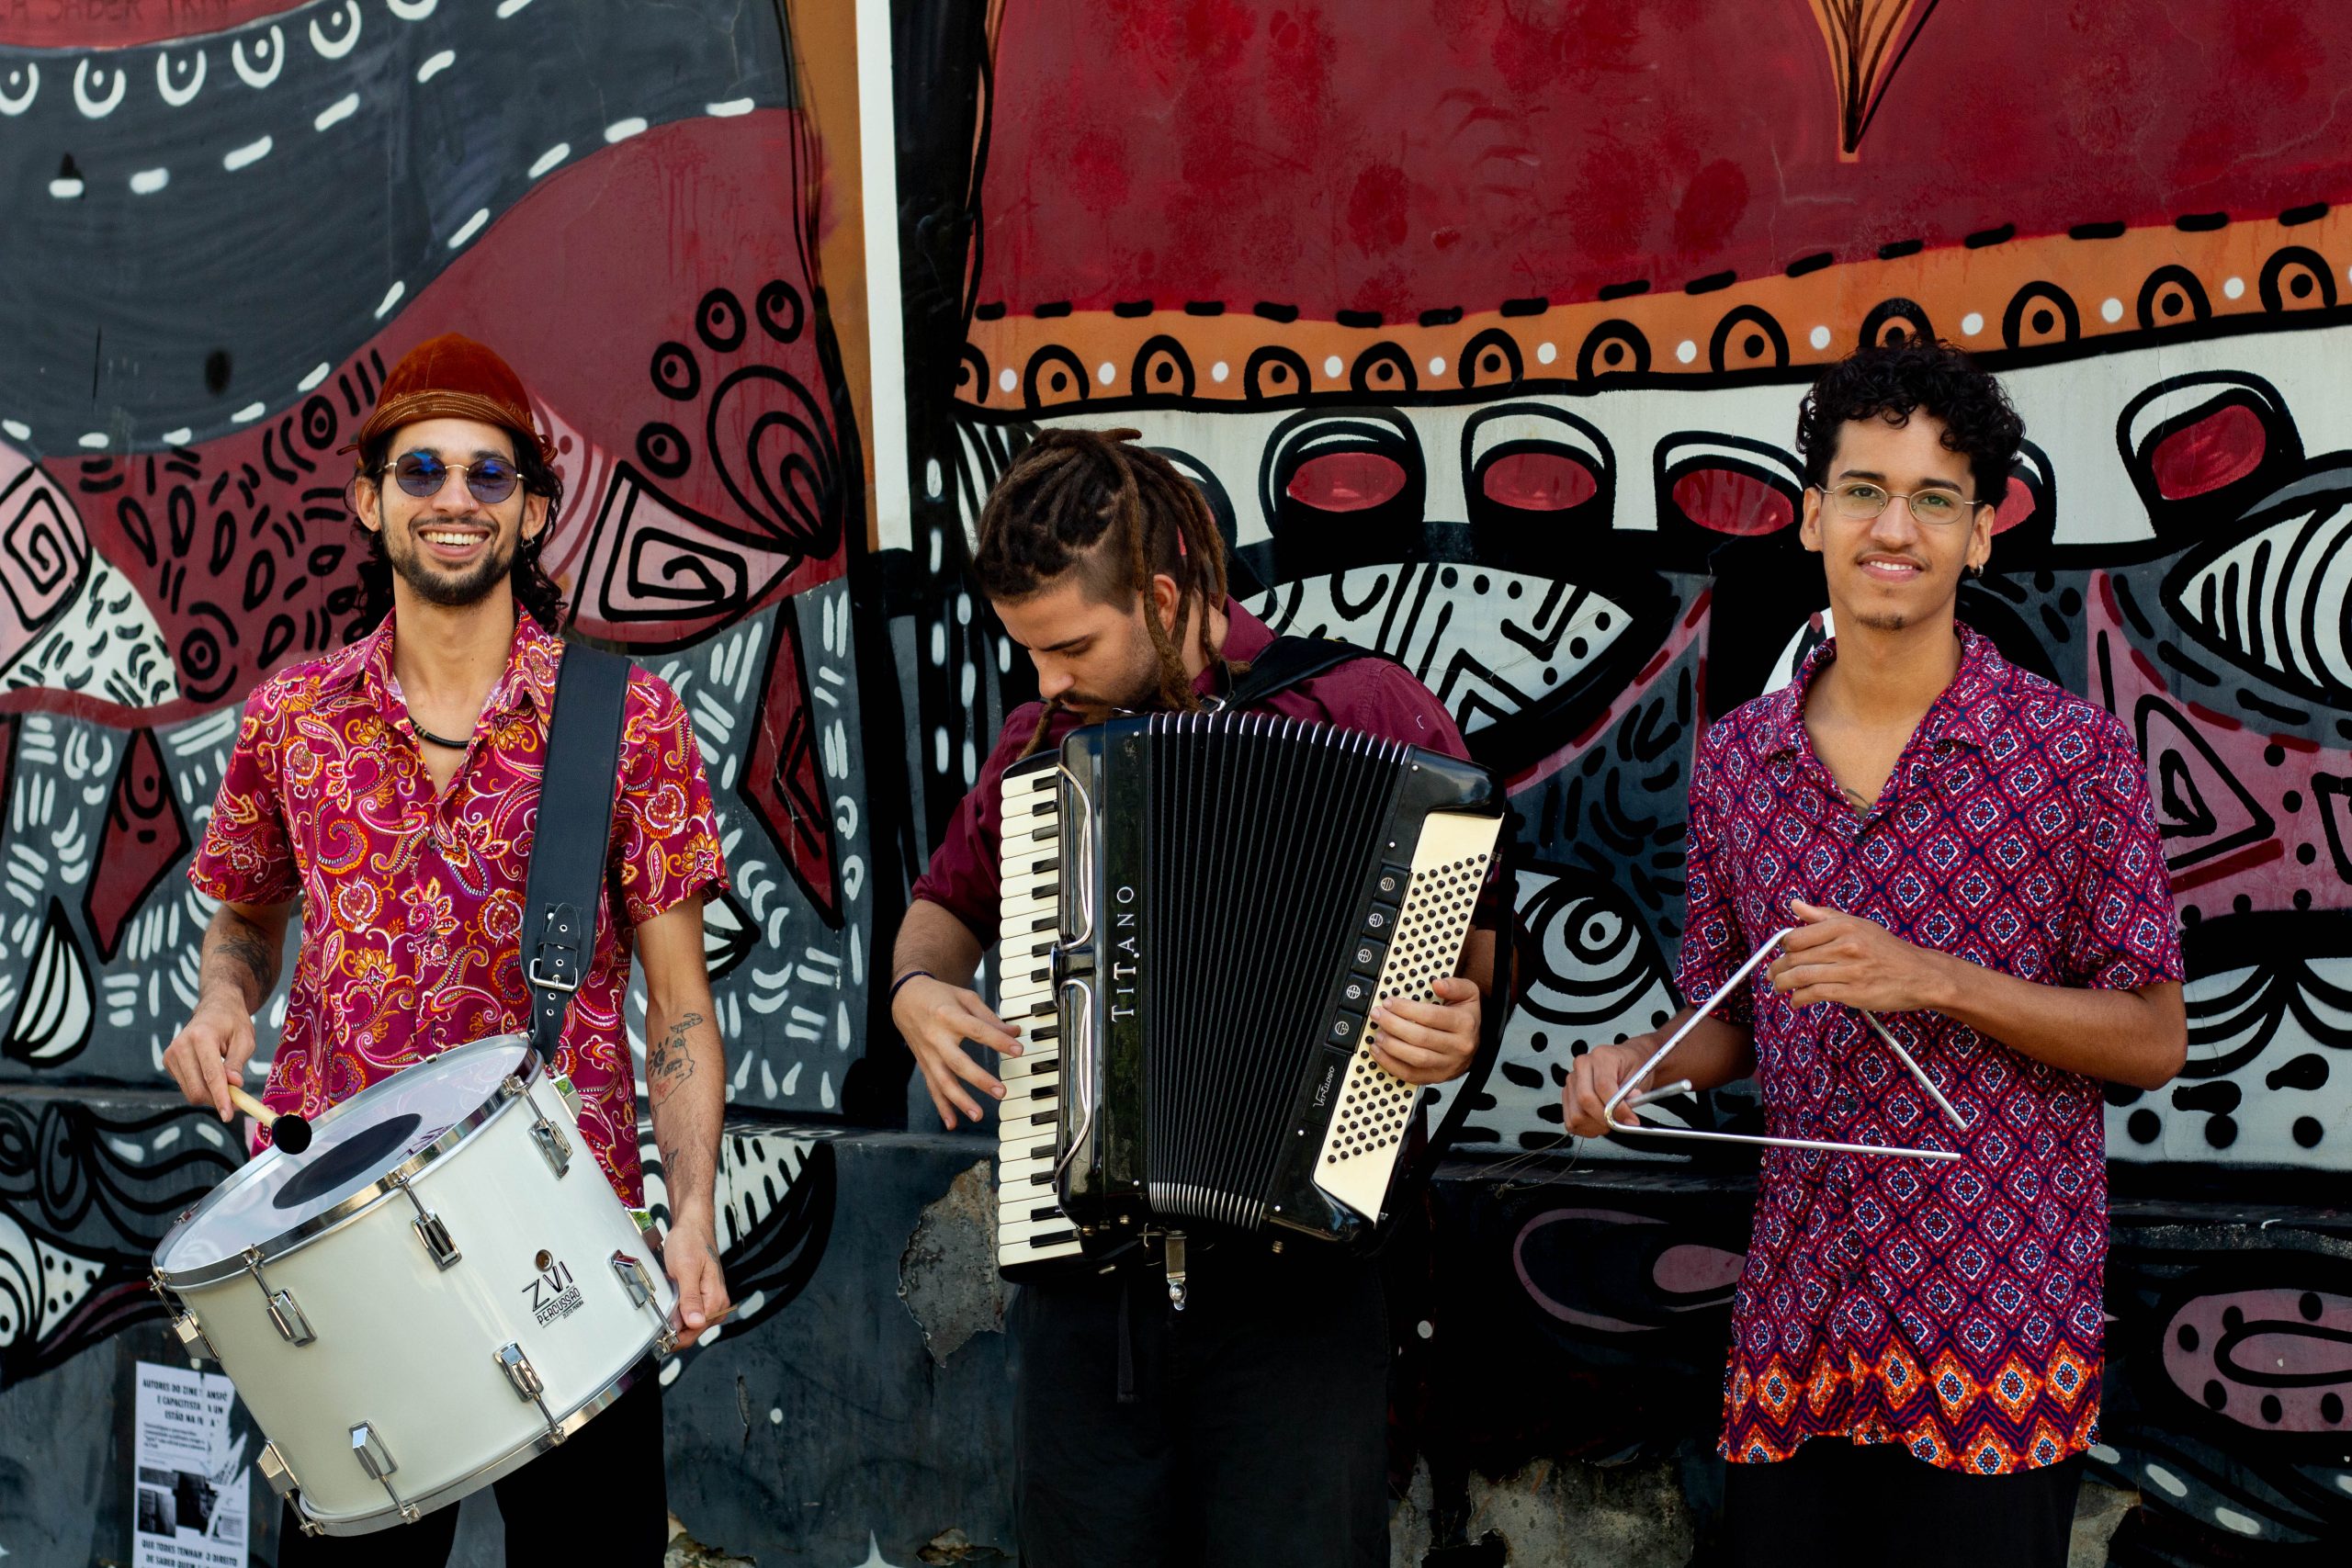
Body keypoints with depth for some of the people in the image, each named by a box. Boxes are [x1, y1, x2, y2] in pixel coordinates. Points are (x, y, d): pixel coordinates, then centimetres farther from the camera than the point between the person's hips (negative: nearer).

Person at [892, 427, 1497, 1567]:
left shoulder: (1364, 708, -4)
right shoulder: (1040, 744, 11)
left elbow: (1480, 931, 2)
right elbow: (952, 900, 28)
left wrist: (1460, 1019, -19)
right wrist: (918, 984, 7)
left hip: (1292, 1268, -4)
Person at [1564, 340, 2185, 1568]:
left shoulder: (2076, 752, -5)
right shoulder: (1736, 760, 7)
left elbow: (2154, 1042, -4)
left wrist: (1937, 981, -17)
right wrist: (1635, 1063, -5)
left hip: (1998, 1330, -3)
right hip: (1794, 1322, 4)